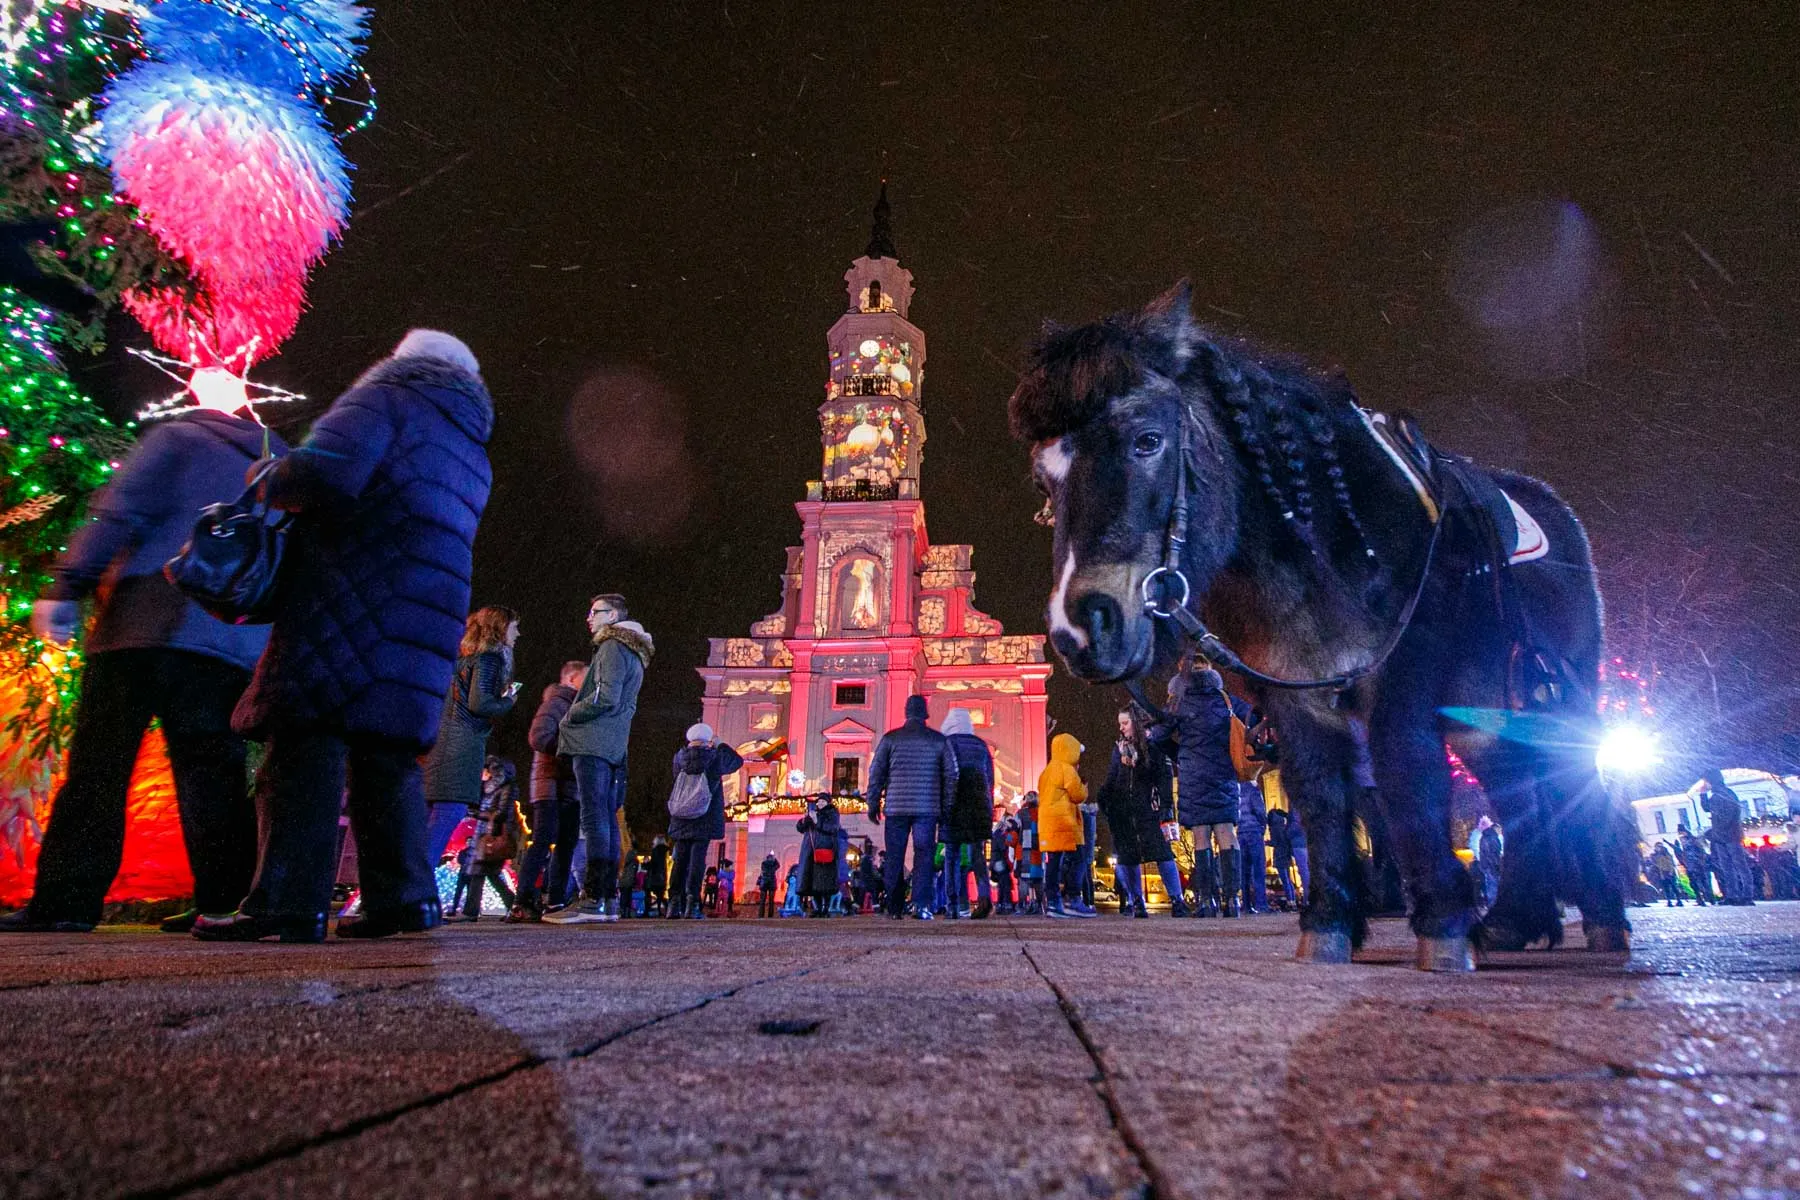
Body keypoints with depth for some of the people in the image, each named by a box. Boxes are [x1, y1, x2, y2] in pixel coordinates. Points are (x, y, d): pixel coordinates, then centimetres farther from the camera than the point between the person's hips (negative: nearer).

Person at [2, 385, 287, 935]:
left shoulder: (178, 437, 10)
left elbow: (119, 513, -4)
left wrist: (66, 586, -4)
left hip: (150, 621, -4)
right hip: (236, 642, 4)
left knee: (99, 762, 0)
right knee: (212, 767, 2)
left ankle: (65, 899, -2)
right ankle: (225, 900, -3)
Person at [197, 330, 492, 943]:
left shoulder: (388, 397, 3)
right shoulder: (471, 451, 26)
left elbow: (326, 471, -16)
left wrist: (272, 483, 5)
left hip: (350, 605, -7)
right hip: (427, 618, 7)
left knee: (306, 743, -7)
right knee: (387, 753, 9)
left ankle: (288, 901, -11)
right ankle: (403, 892, 5)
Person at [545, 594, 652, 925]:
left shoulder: (613, 647, -6)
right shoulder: (632, 655, 24)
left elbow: (605, 697, -17)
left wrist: (570, 716, -4)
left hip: (593, 744, -10)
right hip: (613, 747, 10)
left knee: (594, 819, -12)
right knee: (607, 820, 8)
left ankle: (593, 900, -14)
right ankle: (609, 900, 9)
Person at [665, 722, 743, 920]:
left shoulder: (679, 757, 0)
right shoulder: (715, 757, -4)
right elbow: (738, 760, 13)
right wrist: (720, 745, 23)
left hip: (681, 818, 3)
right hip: (706, 818, -3)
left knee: (680, 859, 8)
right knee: (698, 857, -5)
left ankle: (675, 904, 7)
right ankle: (692, 903, -11)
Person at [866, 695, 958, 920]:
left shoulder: (890, 738, 4)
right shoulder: (939, 740, 6)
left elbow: (876, 772, 3)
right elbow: (951, 775, 7)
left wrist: (873, 805, 9)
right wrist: (946, 808, 12)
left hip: (896, 807, 0)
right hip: (927, 808, 0)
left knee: (894, 859, 7)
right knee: (923, 856, 2)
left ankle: (893, 908, 11)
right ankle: (921, 905, -9)